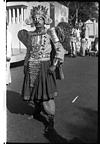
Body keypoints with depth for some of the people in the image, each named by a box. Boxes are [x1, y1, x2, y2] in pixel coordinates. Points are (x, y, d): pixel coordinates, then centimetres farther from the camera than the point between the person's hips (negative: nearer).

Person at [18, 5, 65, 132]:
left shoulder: (49, 33, -3)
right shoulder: (30, 35, 10)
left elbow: (60, 49, -9)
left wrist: (55, 64, -18)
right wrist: (26, 65, 19)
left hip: (44, 67, -5)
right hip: (31, 68, 5)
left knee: (46, 93, -3)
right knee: (32, 91, 13)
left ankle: (51, 120, 11)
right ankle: (37, 112, 39)